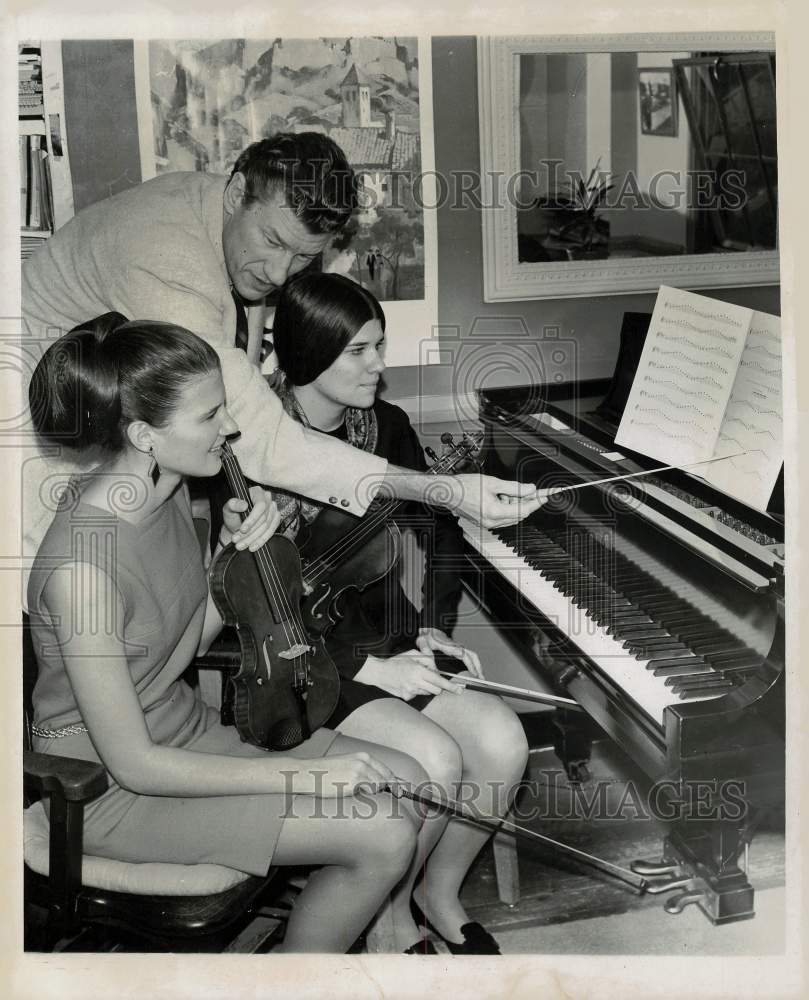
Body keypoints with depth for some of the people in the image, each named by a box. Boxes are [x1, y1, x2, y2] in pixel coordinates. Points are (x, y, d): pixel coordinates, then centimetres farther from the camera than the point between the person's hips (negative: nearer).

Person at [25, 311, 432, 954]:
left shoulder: (168, 490, -5)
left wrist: (237, 552, -11)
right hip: (108, 788, -8)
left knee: (407, 782, 0)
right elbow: (133, 763, -25)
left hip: (185, 727, 8)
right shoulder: (83, 564, -30)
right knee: (383, 834, -15)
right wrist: (305, 774, -22)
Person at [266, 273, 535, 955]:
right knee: (434, 757, -25)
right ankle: (390, 915, 5)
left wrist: (434, 629, 0)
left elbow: (441, 532, 14)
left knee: (503, 740, -15)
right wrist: (367, 667, -22)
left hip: (385, 637, 6)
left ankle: (440, 892, 13)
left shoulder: (385, 426, 5)